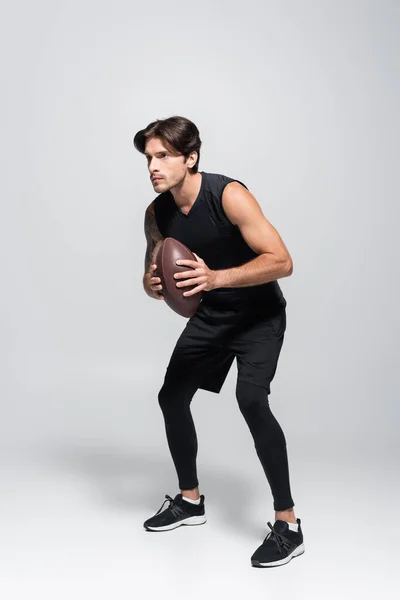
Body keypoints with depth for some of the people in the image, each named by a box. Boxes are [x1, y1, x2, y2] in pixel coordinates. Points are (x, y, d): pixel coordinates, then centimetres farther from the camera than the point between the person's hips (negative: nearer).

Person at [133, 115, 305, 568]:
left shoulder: (229, 195, -25)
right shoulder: (157, 213, -7)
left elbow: (281, 262, -29)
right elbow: (153, 273, 6)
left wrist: (216, 278, -40)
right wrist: (151, 285, -20)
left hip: (259, 314, -6)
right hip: (209, 315, 7)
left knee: (251, 399, -26)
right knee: (171, 397, 7)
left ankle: (288, 525, -12)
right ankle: (190, 500, 28)